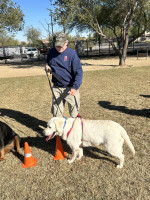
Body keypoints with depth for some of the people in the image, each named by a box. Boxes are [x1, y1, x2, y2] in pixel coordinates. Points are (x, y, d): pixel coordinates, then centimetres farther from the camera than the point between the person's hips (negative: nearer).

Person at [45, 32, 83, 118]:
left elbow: (79, 72, -13)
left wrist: (75, 87, -26)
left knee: (74, 114, 7)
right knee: (56, 113, 11)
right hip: (56, 88, 4)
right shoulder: (51, 52, 4)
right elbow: (48, 64, 22)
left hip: (70, 88, -4)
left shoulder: (72, 53, -10)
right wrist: (48, 68, -3)